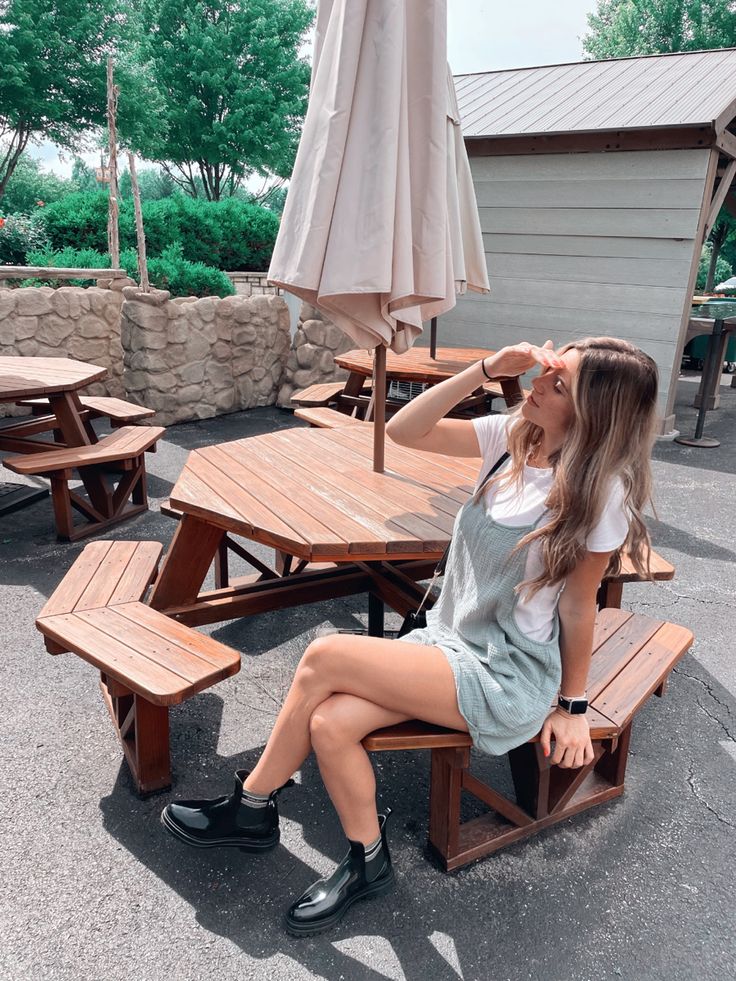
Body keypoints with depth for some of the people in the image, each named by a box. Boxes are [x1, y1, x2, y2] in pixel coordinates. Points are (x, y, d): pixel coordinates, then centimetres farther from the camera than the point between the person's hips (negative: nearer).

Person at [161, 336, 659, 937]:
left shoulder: (600, 491, -17)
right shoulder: (513, 437, 0)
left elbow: (578, 605, -9)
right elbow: (403, 431, -7)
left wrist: (573, 706, 1)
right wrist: (487, 369, -13)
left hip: (504, 681, -6)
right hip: (447, 642, 6)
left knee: (324, 657, -18)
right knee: (329, 723, -17)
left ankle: (251, 806, 6)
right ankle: (368, 863, 10)